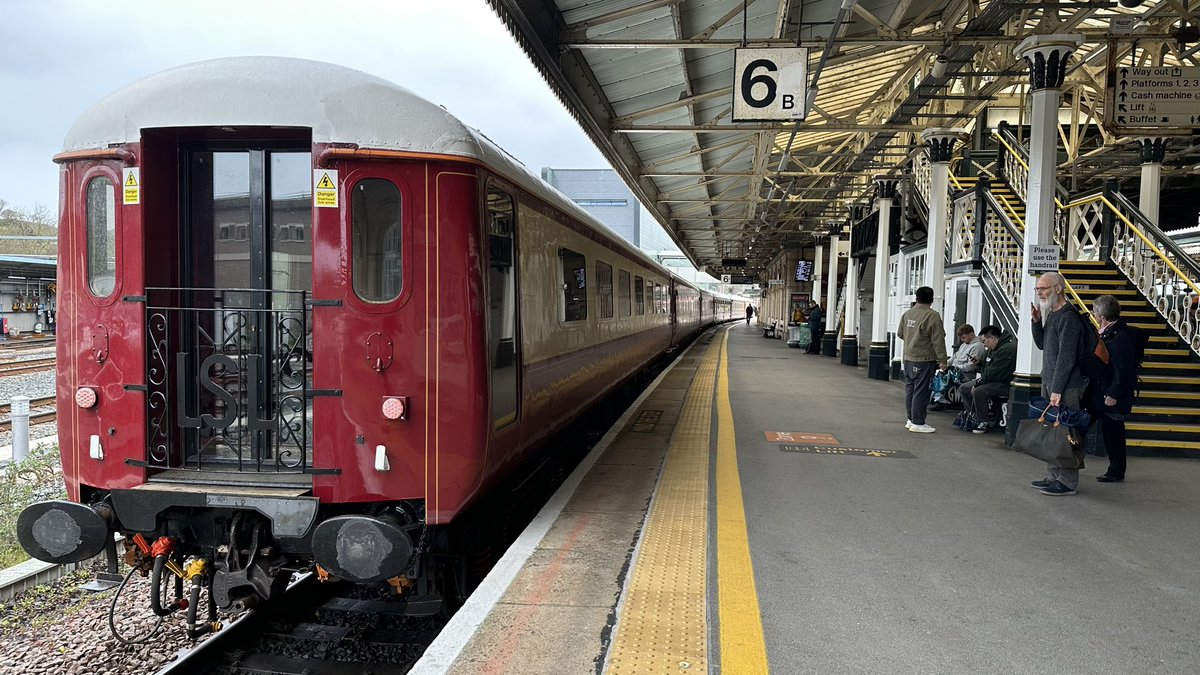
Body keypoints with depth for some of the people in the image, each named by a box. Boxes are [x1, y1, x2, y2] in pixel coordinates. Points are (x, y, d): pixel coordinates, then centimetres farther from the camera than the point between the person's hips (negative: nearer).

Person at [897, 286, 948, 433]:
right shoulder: (932, 316, -14)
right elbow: (938, 340, -15)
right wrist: (942, 359, -11)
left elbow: (900, 333, 20)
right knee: (921, 391, -3)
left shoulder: (907, 314, 8)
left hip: (908, 358, 7)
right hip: (924, 359, -7)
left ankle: (911, 419, 23)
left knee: (910, 389, 14)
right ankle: (917, 423, -1)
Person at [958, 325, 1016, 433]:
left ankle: (986, 422, -16)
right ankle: (976, 416, 1)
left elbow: (992, 374, -24)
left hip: (1005, 383, -11)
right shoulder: (993, 349, 14)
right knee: (963, 388, 5)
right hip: (992, 381, 11)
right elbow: (987, 368, 28)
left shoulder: (1007, 349, -21)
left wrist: (977, 384, -16)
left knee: (978, 391, -32)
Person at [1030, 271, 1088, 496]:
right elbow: (1042, 344, 22)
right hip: (1049, 382, 10)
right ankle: (1054, 476, 22)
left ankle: (1067, 482, 1)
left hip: (1066, 386, -10)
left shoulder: (1068, 317, -16)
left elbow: (1066, 357, -20)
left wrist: (1057, 389, -21)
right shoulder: (1051, 314, 14)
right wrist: (1036, 322, 5)